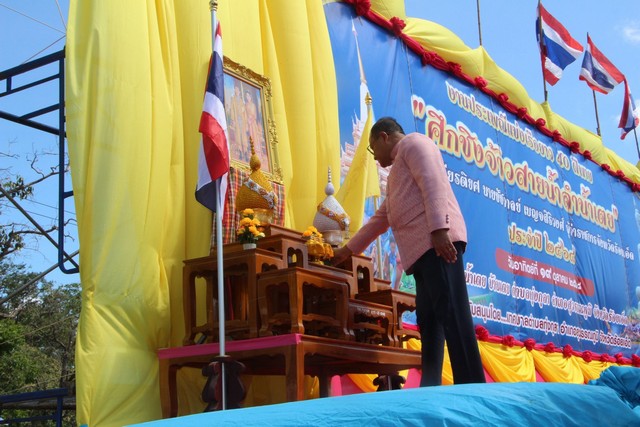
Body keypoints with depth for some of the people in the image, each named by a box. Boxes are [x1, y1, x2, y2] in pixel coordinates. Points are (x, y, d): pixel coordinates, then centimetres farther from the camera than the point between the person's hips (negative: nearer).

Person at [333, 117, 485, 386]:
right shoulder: (397, 170, 35)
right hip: (422, 248, 10)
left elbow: (433, 184, -11)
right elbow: (380, 219, 39)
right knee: (429, 319, 2)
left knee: (451, 313, -17)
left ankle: (473, 387, -22)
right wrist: (348, 250, 42)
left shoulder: (413, 143, 7)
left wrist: (439, 229, -24)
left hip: (436, 242, -10)